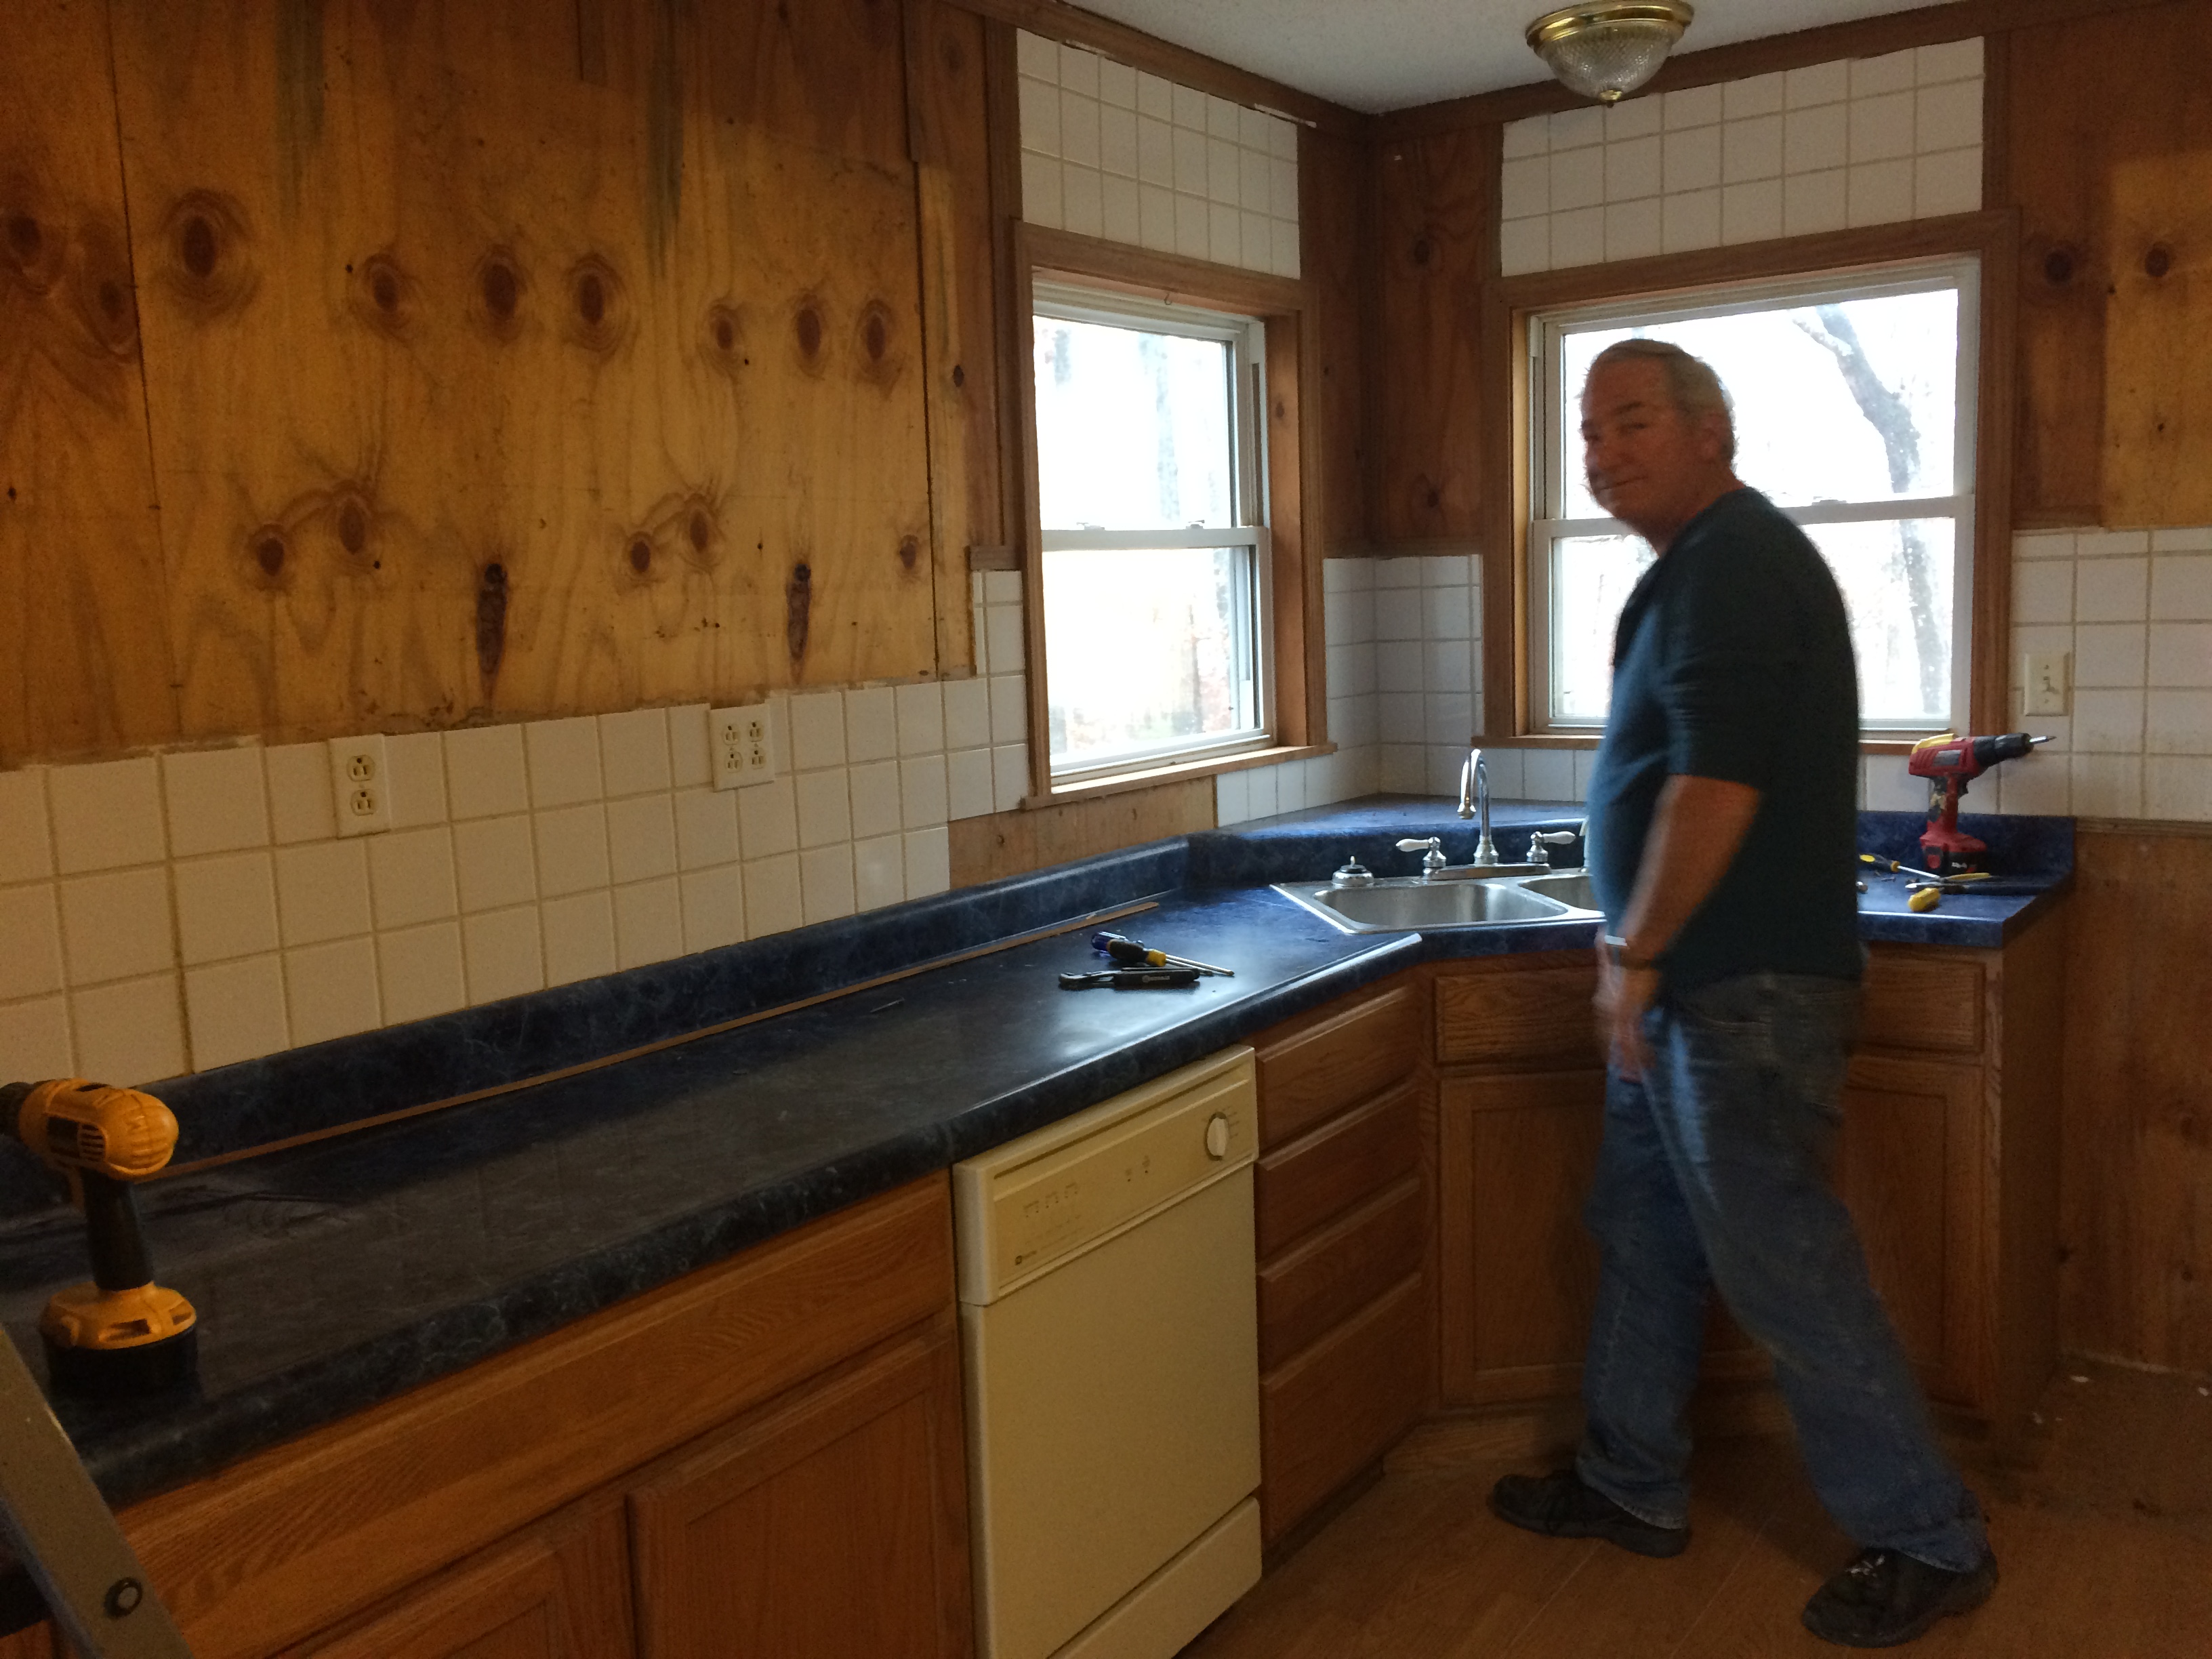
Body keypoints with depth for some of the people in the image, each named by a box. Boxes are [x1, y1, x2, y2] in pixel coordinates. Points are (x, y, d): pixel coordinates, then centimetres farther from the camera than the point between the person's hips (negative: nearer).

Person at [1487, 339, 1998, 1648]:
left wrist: (1637, 953, -16)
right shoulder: (1706, 567, 17)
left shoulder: (1735, 565, -16)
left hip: (1745, 998, -11)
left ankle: (1930, 1543, 15)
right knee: (1645, 1236, 18)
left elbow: (1715, 785, -25)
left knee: (1787, 1273, -1)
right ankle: (1635, 1487, 32)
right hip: (1690, 992, 11)